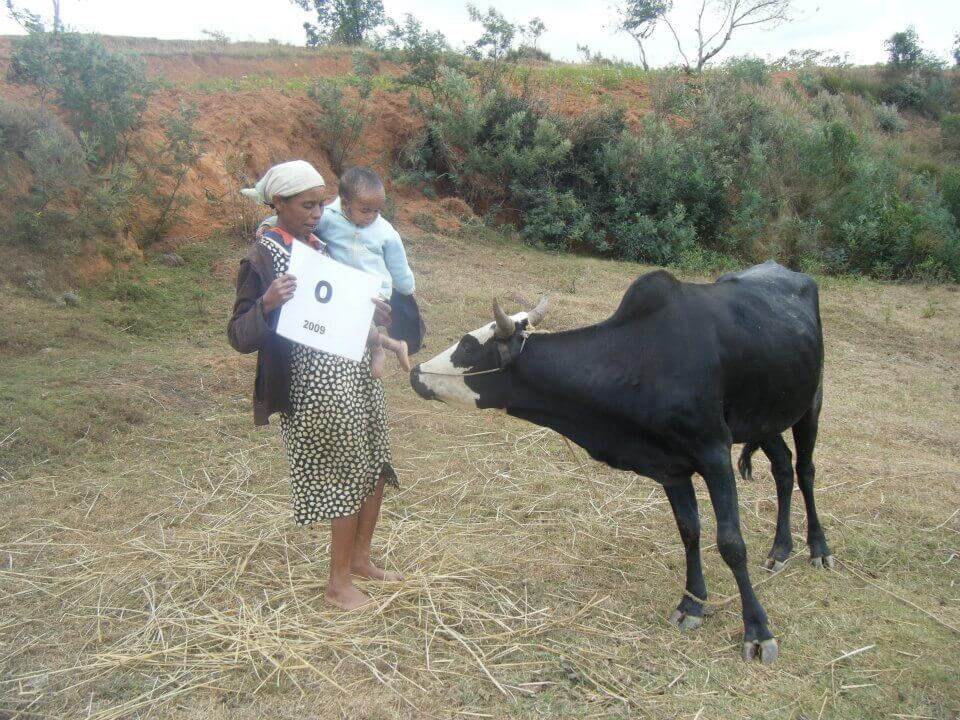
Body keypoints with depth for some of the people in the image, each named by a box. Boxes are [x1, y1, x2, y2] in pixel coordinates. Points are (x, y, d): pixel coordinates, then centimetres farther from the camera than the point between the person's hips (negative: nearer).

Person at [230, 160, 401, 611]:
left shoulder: (321, 246, 11)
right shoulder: (262, 258, -10)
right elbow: (240, 337, -11)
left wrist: (372, 314, 3)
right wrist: (267, 304, -30)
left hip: (355, 371, 8)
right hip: (315, 384, -8)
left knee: (375, 470, 16)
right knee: (347, 480, 1)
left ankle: (360, 557, 35)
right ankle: (338, 583, 19)